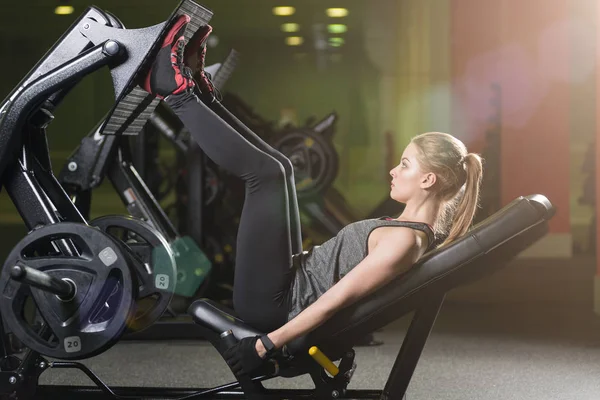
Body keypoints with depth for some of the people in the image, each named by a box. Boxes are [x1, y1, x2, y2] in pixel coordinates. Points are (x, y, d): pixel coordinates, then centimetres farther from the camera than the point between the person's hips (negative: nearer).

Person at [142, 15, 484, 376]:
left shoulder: (405, 241, -21)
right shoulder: (417, 228, 9)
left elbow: (337, 299, -24)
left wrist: (266, 344, -23)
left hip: (271, 304, -9)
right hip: (295, 281, 9)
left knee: (265, 172, -14)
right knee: (277, 167, 14)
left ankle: (179, 91, -3)